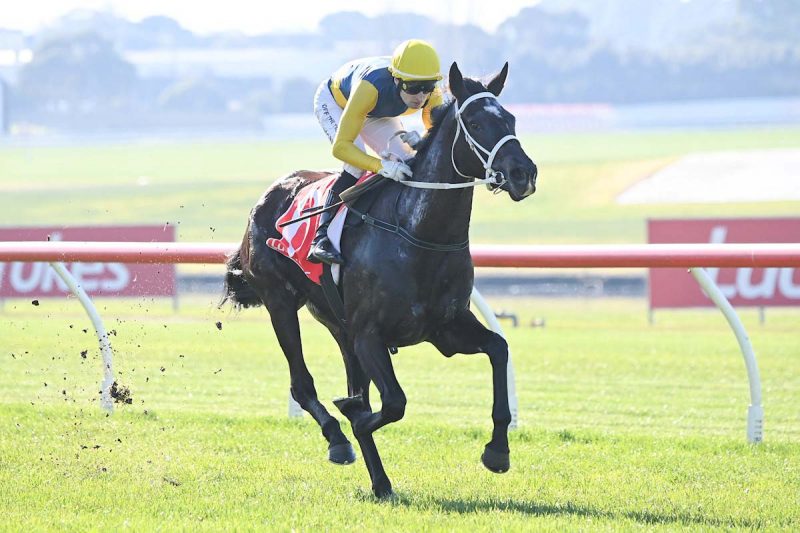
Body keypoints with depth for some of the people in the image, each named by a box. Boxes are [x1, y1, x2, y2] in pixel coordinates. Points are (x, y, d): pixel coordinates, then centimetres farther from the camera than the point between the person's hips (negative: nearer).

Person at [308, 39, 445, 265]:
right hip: (334, 101, -5)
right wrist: (380, 166, -60)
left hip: (377, 114, 5)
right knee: (356, 165, -27)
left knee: (406, 165, -10)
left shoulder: (432, 95, -32)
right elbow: (341, 146, -45)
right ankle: (321, 239, -26)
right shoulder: (371, 87, -47)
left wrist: (420, 145, -37)